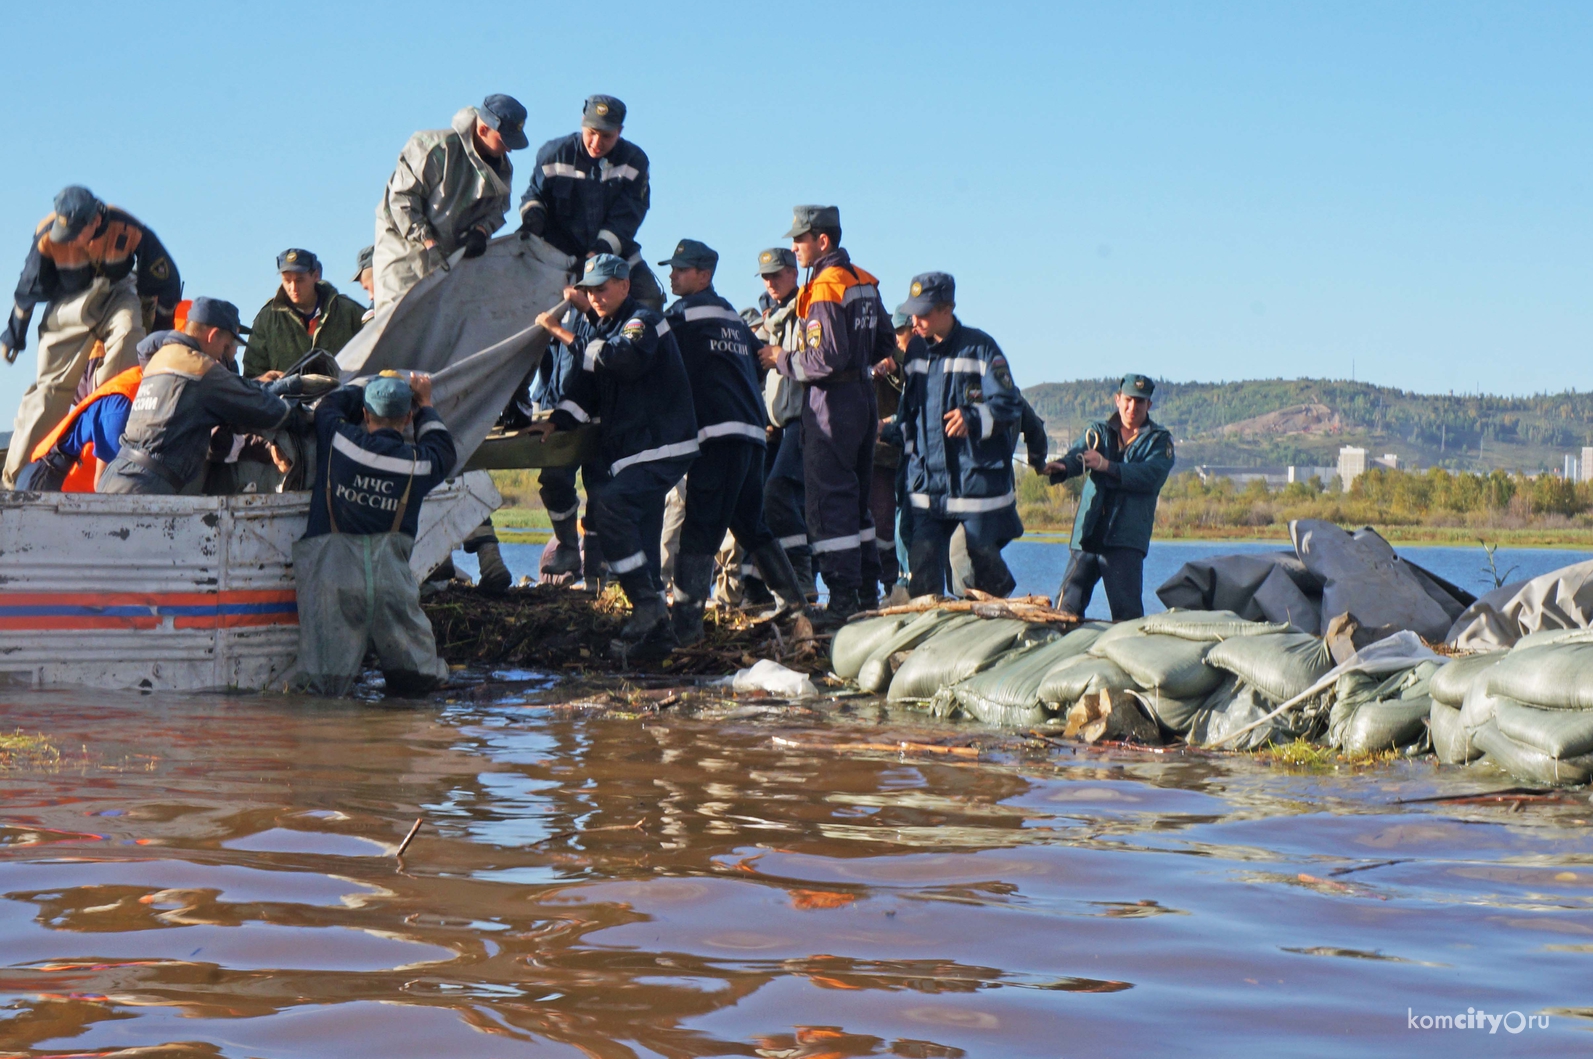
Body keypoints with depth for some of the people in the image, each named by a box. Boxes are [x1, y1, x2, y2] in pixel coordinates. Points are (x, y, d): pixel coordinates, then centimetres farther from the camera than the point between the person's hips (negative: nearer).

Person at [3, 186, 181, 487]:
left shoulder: (129, 231, -25)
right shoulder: (48, 235, -20)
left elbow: (166, 283, -10)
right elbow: (31, 288, -3)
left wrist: (161, 332, -2)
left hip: (115, 295, 0)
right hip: (70, 302, 0)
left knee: (127, 333, -35)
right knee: (52, 383, -8)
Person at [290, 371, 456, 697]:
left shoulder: (338, 441, 3)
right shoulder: (419, 462, 6)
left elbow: (329, 404, 27)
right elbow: (442, 447, 32)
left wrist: (372, 385, 40)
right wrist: (425, 403, 44)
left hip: (331, 575, 0)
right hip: (391, 578, 0)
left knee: (327, 685, -3)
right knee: (419, 680, 12)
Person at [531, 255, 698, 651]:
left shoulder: (644, 322, -10)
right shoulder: (598, 327, 16)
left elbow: (623, 359, -30)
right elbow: (587, 387, 16)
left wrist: (565, 334, -27)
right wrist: (556, 421, 0)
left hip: (662, 446, -9)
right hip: (630, 447, 9)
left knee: (608, 501, -26)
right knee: (641, 539, 8)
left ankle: (646, 602, -23)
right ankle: (656, 625, 15)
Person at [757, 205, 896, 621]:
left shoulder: (824, 289, -16)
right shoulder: (864, 282, 12)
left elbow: (826, 360, -22)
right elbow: (884, 345, 17)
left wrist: (783, 360, -9)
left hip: (832, 401, -9)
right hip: (863, 396, 9)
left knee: (828, 502, -6)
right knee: (856, 500, 15)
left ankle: (844, 599, -8)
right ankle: (867, 590, 18)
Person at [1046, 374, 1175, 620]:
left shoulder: (1159, 441, 9)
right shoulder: (1097, 433, 16)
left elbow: (1151, 476, -11)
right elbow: (1077, 456, -4)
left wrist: (1108, 466, -24)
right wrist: (1060, 466, -30)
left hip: (1126, 538, -3)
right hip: (1087, 535, 3)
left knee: (1127, 612, -12)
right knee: (1065, 608, 1)